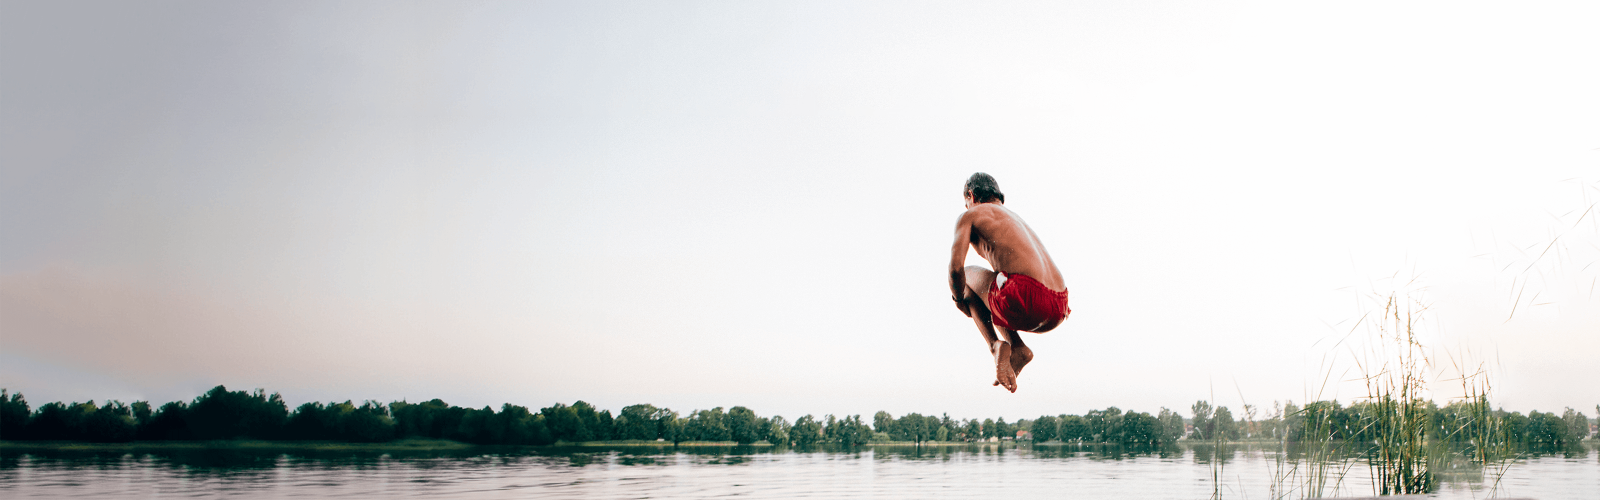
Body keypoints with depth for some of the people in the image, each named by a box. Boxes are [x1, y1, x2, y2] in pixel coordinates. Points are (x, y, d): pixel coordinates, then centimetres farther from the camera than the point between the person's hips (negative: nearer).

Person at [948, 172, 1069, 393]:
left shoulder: (970, 215, 13)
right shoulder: (1016, 217, 35)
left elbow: (956, 266, -1)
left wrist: (959, 300, 19)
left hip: (1024, 298, -7)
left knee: (966, 274, 24)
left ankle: (995, 344, 4)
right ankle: (1017, 348, 10)